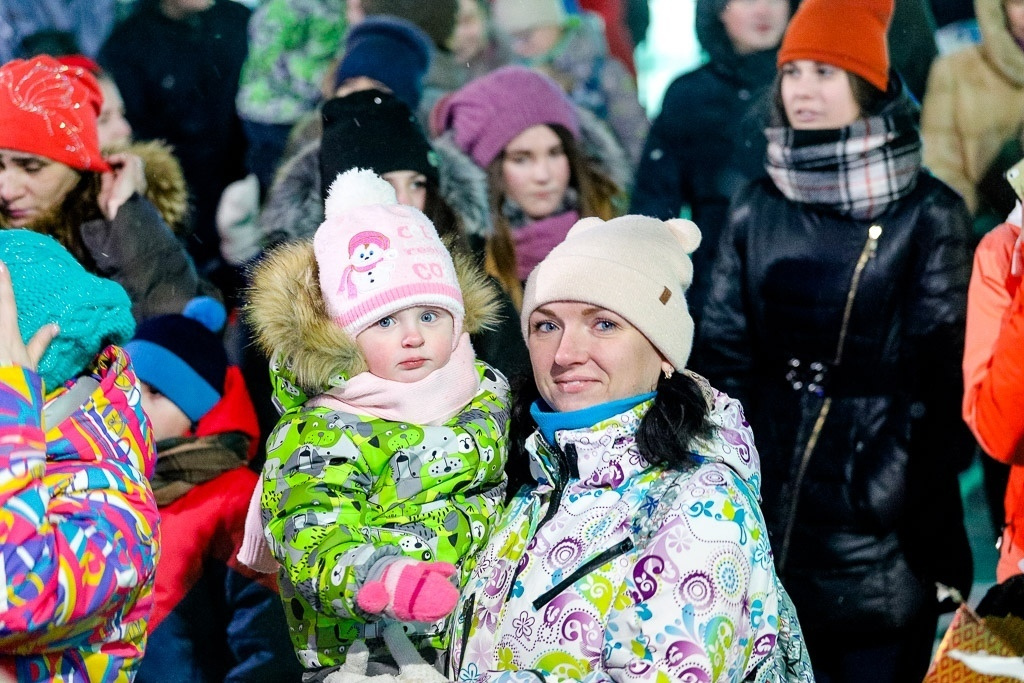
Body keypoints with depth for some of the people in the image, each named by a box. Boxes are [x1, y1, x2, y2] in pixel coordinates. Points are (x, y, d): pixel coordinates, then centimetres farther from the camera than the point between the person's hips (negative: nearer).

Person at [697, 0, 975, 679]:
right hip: (774, 492, 4)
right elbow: (724, 354, 7)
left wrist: (911, 482, -12)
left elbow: (944, 370, -7)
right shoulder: (757, 209, 7)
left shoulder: (928, 213, -4)